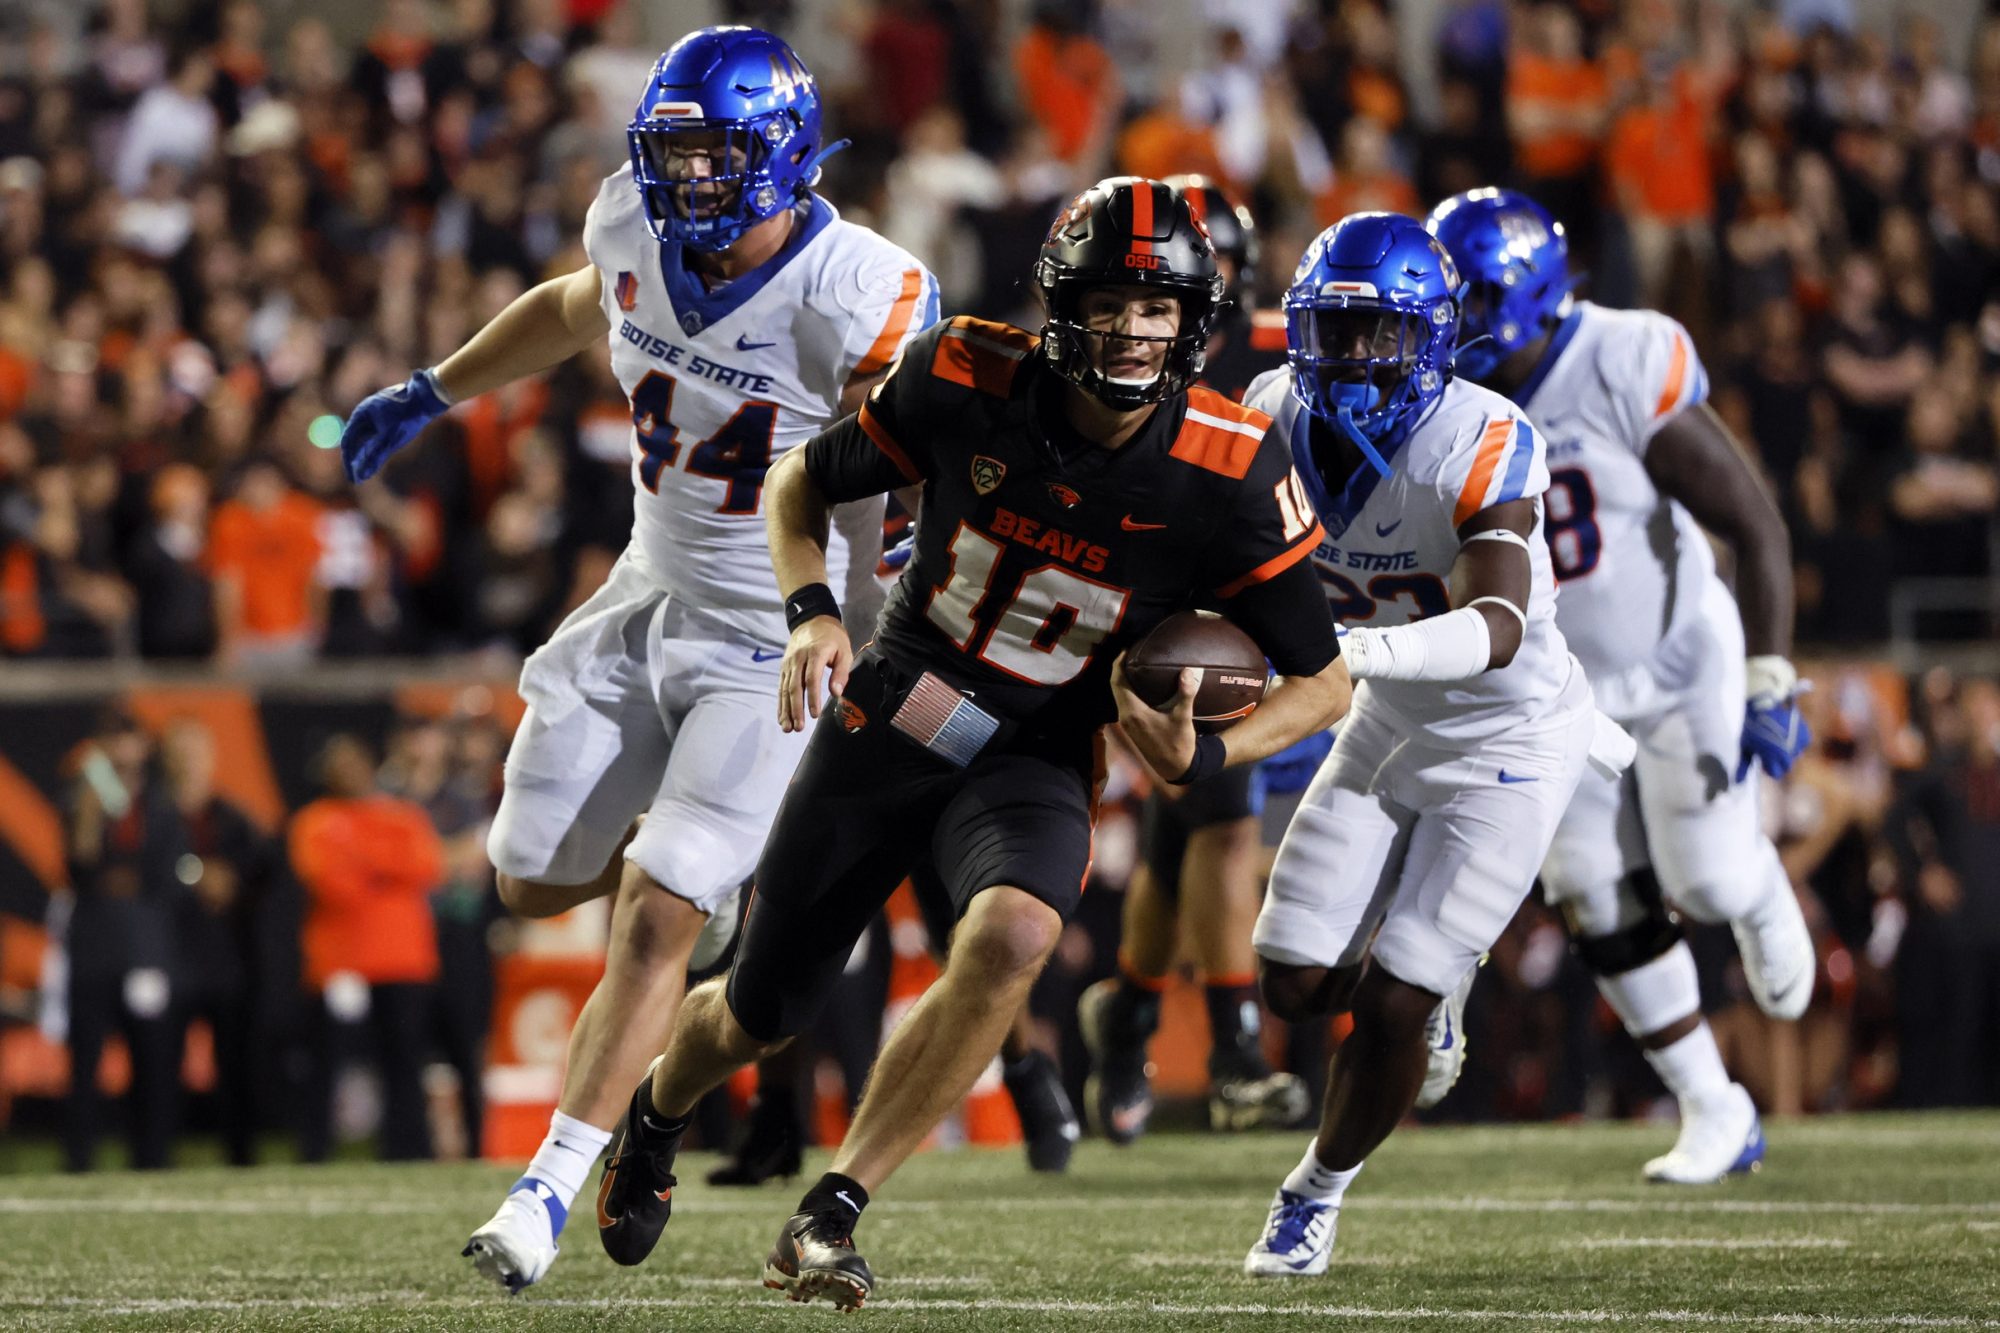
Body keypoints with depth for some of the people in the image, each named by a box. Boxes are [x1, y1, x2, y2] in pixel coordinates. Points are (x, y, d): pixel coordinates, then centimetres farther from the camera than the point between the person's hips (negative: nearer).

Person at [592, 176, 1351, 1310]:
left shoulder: (1228, 477, -18)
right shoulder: (968, 378, -15)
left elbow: (1323, 681, -8)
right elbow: (804, 482, 3)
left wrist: (1200, 757, -25)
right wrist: (812, 610, -15)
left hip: (1035, 761, -1)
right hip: (885, 724, 1)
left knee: (1013, 939, -34)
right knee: (760, 1016, 11)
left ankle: (829, 1217, -24)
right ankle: (658, 1118, 49)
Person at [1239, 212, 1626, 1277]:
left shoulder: (1479, 447, -30)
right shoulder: (1281, 421, -12)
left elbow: (1498, 627, -42)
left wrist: (1354, 645, -57)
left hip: (1508, 740, -6)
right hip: (1390, 725, 6)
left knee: (1390, 1007, -9)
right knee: (1295, 985, 2)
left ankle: (1320, 1190, 17)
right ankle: (1423, 986, 36)